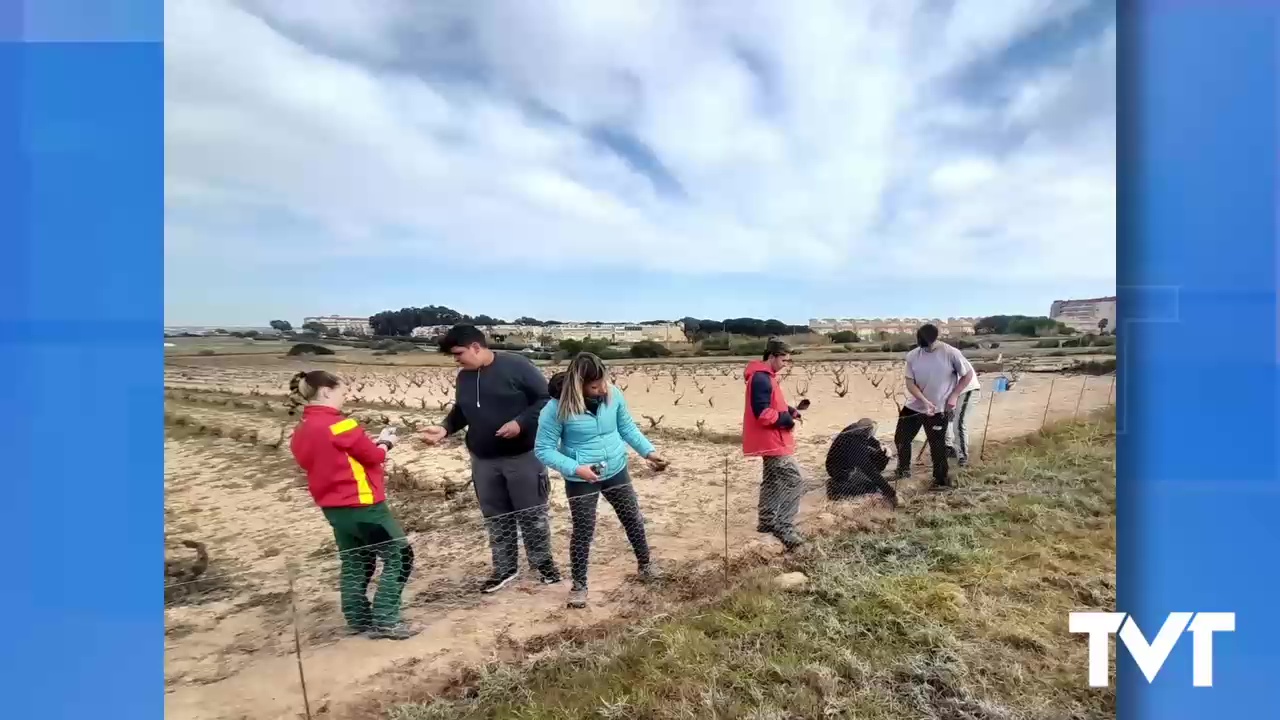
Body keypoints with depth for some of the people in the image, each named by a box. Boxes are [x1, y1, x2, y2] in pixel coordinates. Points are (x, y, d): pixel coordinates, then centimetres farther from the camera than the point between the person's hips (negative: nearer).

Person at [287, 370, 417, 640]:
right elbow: (373, 456, -12)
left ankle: (358, 620, 27)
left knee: (354, 564, 20)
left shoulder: (301, 432, 8)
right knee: (399, 556, 1)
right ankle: (384, 620, 1)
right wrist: (385, 443, 7)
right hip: (361, 505, -9)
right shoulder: (339, 425, -20)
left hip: (334, 507, 9)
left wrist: (373, 442, 8)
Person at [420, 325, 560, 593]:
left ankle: (543, 562, 26)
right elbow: (460, 411, 18)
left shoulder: (515, 366, -14)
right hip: (483, 460, 6)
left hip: (522, 456, -6)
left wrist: (521, 422, -23)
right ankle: (505, 568, 31)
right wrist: (445, 428, -1)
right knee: (496, 518, 15)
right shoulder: (464, 377, 6)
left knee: (531, 513, 6)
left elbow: (546, 398, -13)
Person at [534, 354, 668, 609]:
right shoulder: (557, 408, -25)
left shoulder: (613, 394, -14)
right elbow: (543, 449, -17)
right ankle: (579, 584, 28)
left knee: (633, 519, 17)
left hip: (617, 472, 4)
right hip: (581, 480, -4)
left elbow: (628, 428, 2)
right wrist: (575, 468, -27)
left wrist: (649, 451, -9)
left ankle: (645, 564, 43)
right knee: (583, 531, 5)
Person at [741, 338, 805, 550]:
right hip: (772, 440, -11)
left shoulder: (765, 376, 14)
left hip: (770, 440, 11)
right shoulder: (761, 378, -20)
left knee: (772, 480, 19)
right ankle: (784, 527, -12)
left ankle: (767, 522, 29)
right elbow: (762, 413, -26)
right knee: (795, 480, -13)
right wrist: (786, 419, -15)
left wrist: (789, 411, 8)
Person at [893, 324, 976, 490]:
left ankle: (942, 480, 22)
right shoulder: (912, 355, -5)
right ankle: (903, 470, 35)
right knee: (900, 438, 11)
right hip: (915, 406, 4)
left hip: (939, 409, -4)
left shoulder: (951, 353, -15)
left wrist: (954, 396, -9)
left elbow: (968, 374, -3)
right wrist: (924, 400, -19)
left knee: (937, 445, 2)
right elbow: (910, 382, -5)